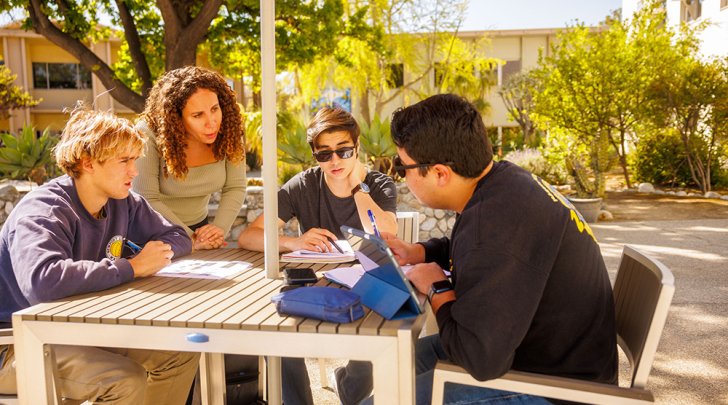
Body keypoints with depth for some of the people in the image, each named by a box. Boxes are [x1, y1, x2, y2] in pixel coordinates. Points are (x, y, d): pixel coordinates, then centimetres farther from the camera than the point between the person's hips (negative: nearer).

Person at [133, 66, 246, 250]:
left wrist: (219, 229, -20)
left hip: (199, 226, 3)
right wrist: (190, 240, -23)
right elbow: (147, 200, -19)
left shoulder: (228, 131, -10)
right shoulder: (149, 133, -20)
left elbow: (235, 189, -6)